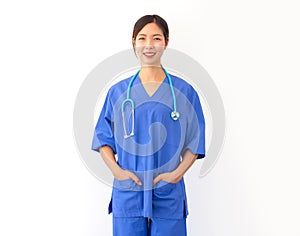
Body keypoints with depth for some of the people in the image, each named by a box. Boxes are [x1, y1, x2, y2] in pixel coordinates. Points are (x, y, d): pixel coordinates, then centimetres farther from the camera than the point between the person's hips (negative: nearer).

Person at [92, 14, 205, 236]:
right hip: (127, 193, 1)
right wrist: (116, 170, -7)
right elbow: (103, 138, 8)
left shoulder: (184, 91, 2)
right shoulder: (118, 92, 5)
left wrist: (178, 172, -10)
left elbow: (195, 141, 4)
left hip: (168, 194, -1)